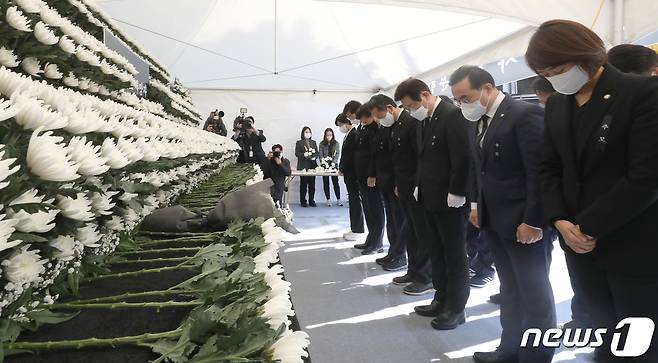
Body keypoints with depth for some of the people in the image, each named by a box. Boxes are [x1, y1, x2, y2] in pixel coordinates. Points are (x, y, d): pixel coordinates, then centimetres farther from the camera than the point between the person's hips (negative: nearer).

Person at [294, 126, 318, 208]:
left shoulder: (313, 142, 18)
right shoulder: (299, 142, 6)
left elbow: (317, 153, 14)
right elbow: (296, 153, -2)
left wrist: (314, 157, -6)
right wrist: (304, 154, -19)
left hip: (312, 165, 3)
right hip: (303, 166, -3)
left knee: (312, 184, 3)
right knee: (303, 184, -2)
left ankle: (312, 201, 10)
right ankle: (303, 201, 5)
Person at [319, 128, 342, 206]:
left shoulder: (336, 144, 3)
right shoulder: (322, 144, 4)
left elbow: (337, 154, -4)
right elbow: (320, 154, 0)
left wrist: (334, 162, -19)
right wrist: (322, 160, -19)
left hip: (333, 165, -1)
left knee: (335, 182, -2)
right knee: (326, 183, 3)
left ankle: (338, 200, 4)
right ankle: (328, 200, 11)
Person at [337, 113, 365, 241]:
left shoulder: (354, 135, -16)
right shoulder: (349, 135, 14)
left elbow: (350, 155, -19)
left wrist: (342, 169, -10)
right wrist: (341, 168, 8)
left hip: (353, 174, -9)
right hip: (349, 174, 9)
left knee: (356, 201, -3)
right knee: (353, 201, 12)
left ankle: (358, 231, 4)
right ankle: (354, 229, 19)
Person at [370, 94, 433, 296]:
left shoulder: (412, 122, -16)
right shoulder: (395, 126, 12)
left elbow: (422, 155, -19)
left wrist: (418, 186, -19)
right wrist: (398, 185, 15)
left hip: (417, 188, -9)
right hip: (404, 189, 9)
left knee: (423, 233, 1)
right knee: (412, 232, 15)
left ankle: (426, 279, 10)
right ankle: (414, 272, 26)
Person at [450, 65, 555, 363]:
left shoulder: (525, 114, -16)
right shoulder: (479, 121, 9)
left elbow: (540, 171, -19)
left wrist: (533, 221, -19)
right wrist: (476, 204, 12)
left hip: (523, 221, -8)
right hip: (492, 219, 8)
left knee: (534, 292, 7)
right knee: (510, 290, 17)